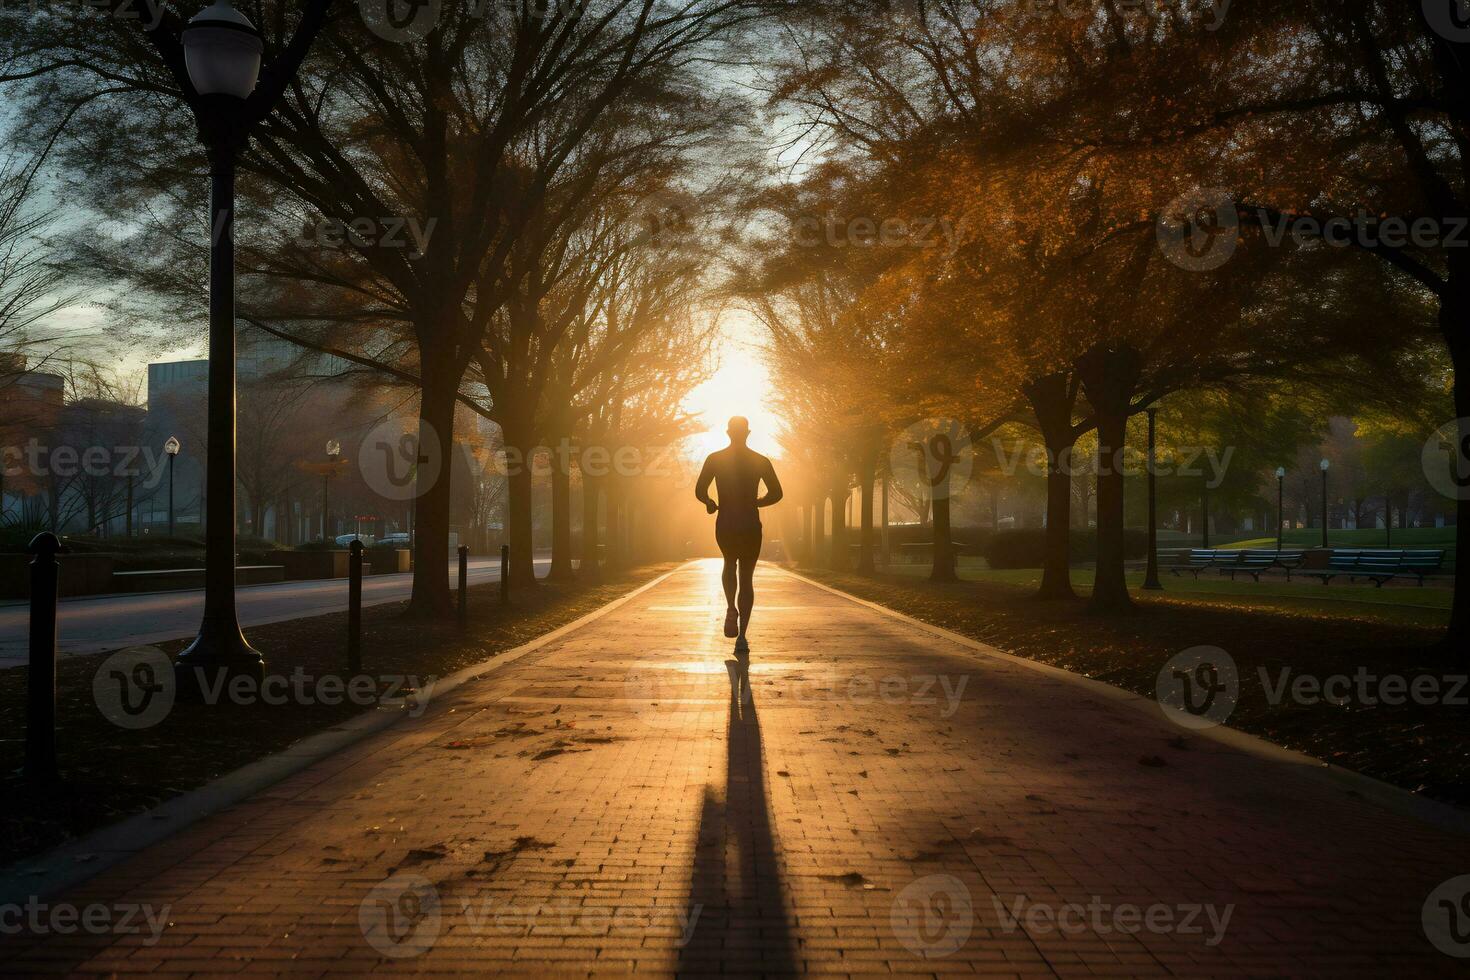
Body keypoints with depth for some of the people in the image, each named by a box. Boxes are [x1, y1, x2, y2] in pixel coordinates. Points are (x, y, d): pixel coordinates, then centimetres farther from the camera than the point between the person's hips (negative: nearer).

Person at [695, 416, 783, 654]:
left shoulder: (715, 459, -1)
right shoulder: (760, 461, 1)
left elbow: (699, 491, -4)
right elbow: (776, 494, 0)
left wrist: (711, 504, 17)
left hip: (725, 525, 0)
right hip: (751, 525, 0)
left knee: (730, 564, 27)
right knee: (746, 577, 7)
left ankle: (731, 607, 0)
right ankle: (742, 636, -2)